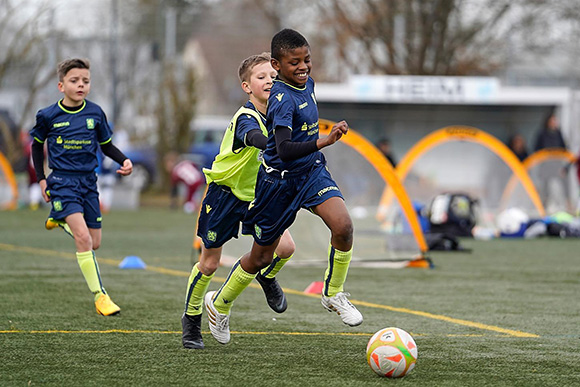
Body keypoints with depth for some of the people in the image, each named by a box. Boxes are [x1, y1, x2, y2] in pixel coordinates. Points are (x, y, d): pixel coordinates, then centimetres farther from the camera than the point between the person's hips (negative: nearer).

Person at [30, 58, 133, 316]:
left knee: (94, 243, 8)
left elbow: (106, 145, 14)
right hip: (62, 181, -4)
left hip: (88, 182, 4)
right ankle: (99, 296, -15)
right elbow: (37, 145, 12)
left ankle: (60, 220, 37)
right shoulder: (48, 116, -5)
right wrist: (41, 179, 7)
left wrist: (124, 161, -4)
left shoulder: (95, 113, 1)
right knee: (83, 238, -20)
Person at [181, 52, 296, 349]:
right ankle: (191, 318, 24)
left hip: (256, 195, 6)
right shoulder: (245, 119, -26)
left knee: (285, 247, -12)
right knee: (210, 263, 4)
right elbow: (257, 139, -51)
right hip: (224, 193, -6)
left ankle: (267, 278, 23)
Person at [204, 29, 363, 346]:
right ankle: (219, 304, 34)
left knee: (343, 225, -21)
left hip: (312, 171, 6)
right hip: (279, 179, -6)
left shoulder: (306, 84, 0)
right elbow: (283, 149, -38)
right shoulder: (282, 98, -25)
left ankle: (333, 294, 1)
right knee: (262, 256, 9)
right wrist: (323, 142, -45)